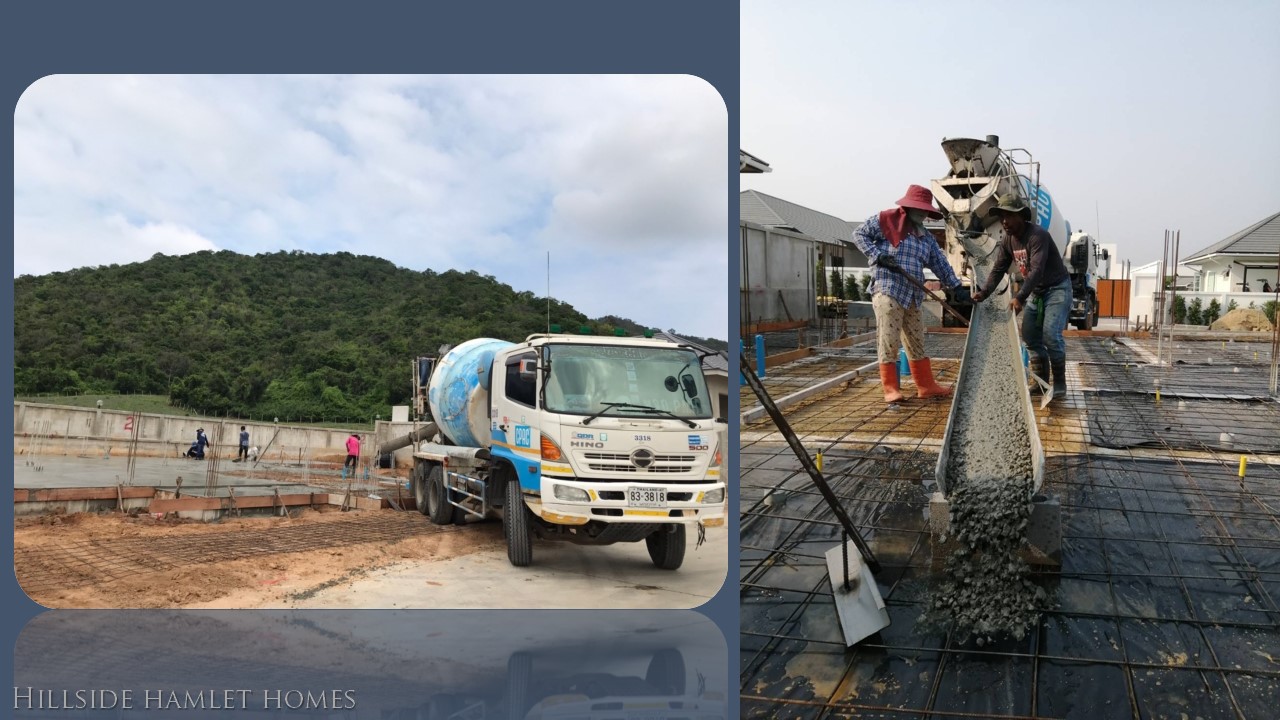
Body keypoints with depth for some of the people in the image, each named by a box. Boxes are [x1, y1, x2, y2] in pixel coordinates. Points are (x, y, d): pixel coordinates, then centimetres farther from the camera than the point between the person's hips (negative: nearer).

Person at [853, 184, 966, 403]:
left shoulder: (926, 238, 18)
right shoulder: (885, 220, -1)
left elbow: (941, 265, 17)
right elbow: (859, 235, -3)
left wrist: (956, 287, 10)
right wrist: (876, 255, -16)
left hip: (912, 296, 7)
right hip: (887, 290, -7)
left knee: (917, 342, 13)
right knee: (888, 340, -7)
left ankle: (926, 386, 21)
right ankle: (890, 388, -1)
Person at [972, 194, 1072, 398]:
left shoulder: (1038, 235, -26)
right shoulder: (1007, 241, 0)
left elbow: (1037, 270, -34)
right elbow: (998, 269, -2)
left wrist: (1019, 297, -42)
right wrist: (984, 292, -18)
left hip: (1057, 288, -8)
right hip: (1035, 291, 8)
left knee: (1050, 334, -17)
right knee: (1029, 335, 5)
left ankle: (1059, 383, -6)